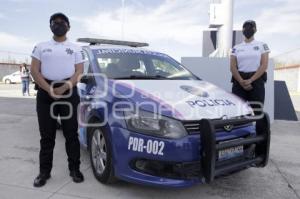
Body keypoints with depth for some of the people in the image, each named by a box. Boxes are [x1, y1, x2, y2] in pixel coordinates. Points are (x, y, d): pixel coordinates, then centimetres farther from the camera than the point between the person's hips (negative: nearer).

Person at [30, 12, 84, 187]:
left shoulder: (75, 48, 12)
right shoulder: (41, 47, 14)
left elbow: (79, 72, 1)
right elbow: (34, 71, 4)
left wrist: (64, 88, -15)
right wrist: (49, 89, -12)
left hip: (69, 92, -1)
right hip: (45, 92, 1)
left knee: (71, 134, 2)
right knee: (47, 135, 6)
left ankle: (75, 169, 13)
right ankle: (44, 171, 16)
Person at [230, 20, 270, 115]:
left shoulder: (262, 46, 11)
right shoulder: (236, 48, 14)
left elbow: (264, 65, -1)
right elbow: (233, 67, 2)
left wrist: (250, 80, -13)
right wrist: (242, 82, -12)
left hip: (256, 80, -1)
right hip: (239, 82, 1)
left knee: (256, 112, -5)